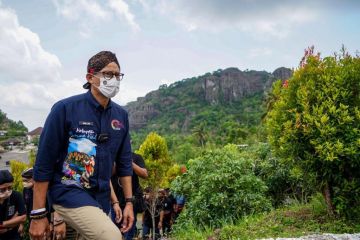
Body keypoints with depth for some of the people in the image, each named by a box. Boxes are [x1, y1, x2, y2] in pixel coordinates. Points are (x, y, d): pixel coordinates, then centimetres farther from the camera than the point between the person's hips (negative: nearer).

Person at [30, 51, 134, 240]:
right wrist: (38, 214, -9)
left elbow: (124, 162, 9)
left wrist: (129, 202, 7)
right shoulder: (65, 109, -12)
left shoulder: (121, 115, 3)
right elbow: (44, 162, -10)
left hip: (102, 196, 6)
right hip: (68, 191, -6)